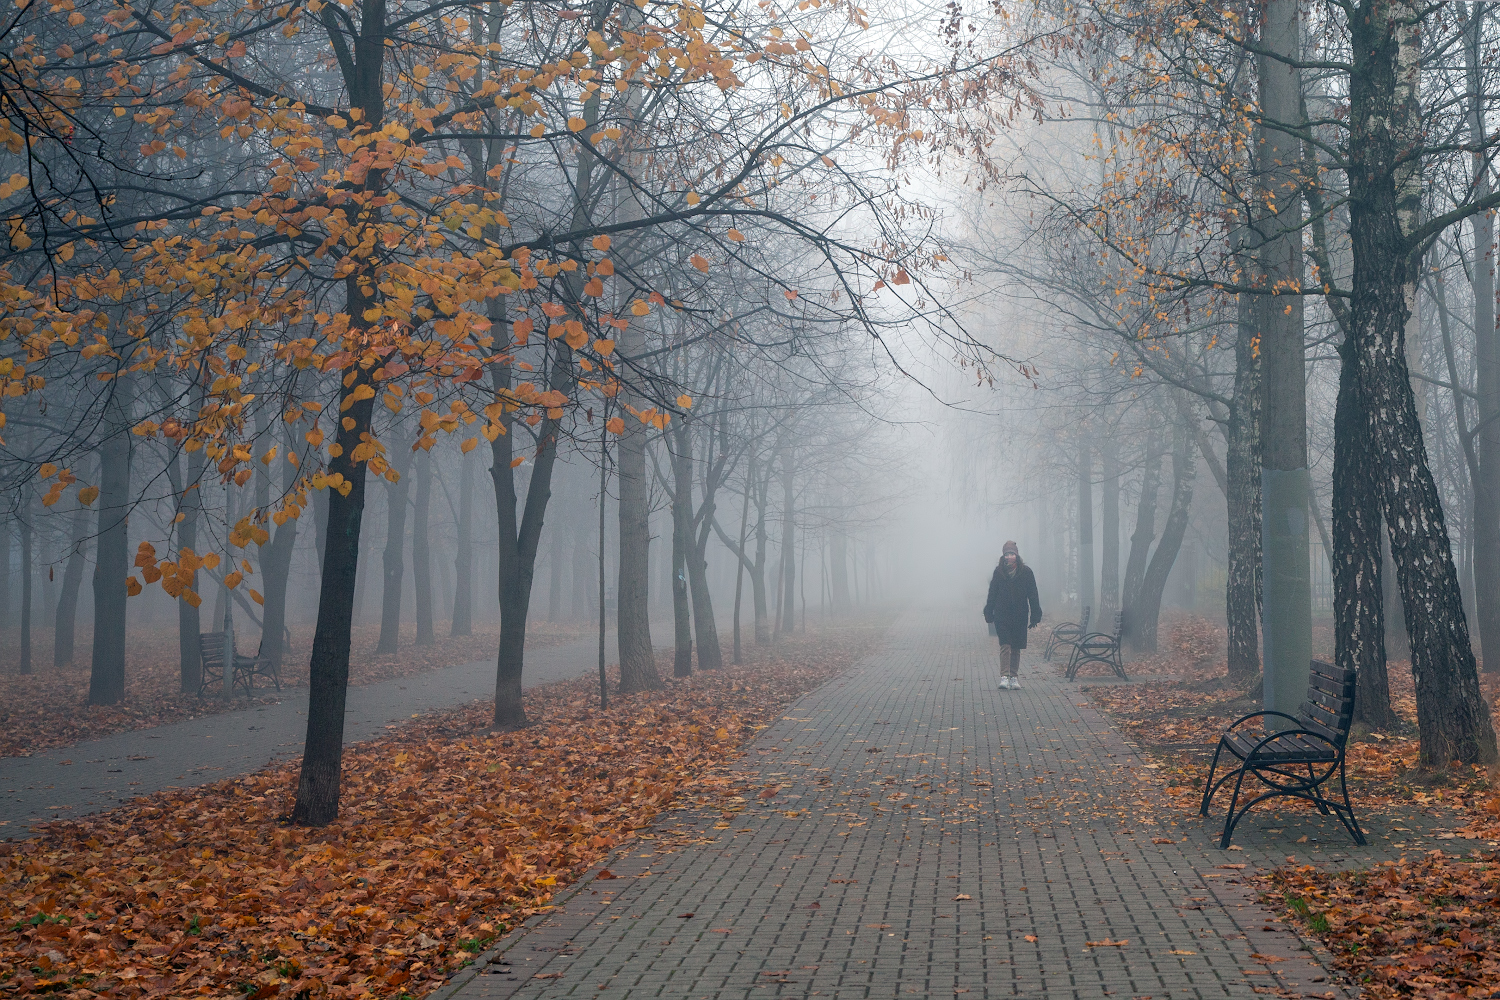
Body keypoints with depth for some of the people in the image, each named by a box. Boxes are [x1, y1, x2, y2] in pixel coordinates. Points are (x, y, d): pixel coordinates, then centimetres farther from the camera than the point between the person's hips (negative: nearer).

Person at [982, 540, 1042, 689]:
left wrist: (1035, 616, -1)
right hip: (1002, 615, -1)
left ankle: (1014, 677, 15)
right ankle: (1004, 677, -17)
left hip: (1020, 616, 1)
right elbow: (992, 594, 7)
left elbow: (1033, 595, 3)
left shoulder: (1026, 572, 1)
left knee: (1016, 647, 7)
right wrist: (989, 614, 4)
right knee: (1005, 646, -10)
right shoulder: (999, 572, 2)